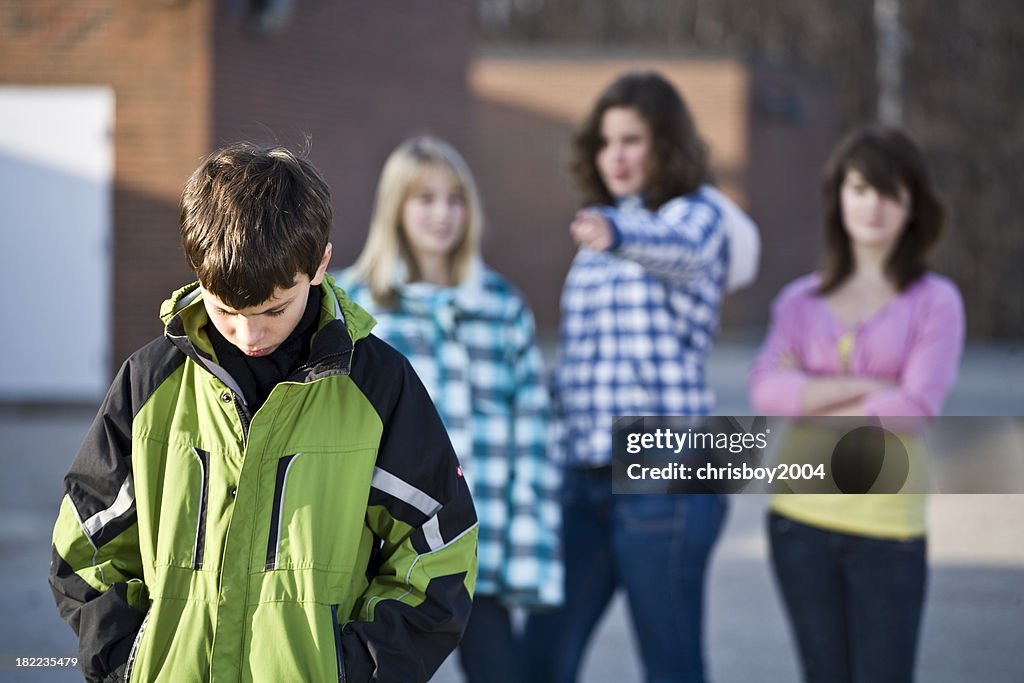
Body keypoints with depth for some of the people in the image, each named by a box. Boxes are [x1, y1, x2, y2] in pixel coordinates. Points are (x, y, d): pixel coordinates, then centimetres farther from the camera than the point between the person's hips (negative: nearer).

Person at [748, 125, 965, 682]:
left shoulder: (935, 302, 0)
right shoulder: (800, 301, 9)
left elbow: (916, 407, -13)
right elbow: (766, 389, -7)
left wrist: (811, 400, -6)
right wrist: (869, 386, -14)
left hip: (887, 528, -3)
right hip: (801, 519, 3)